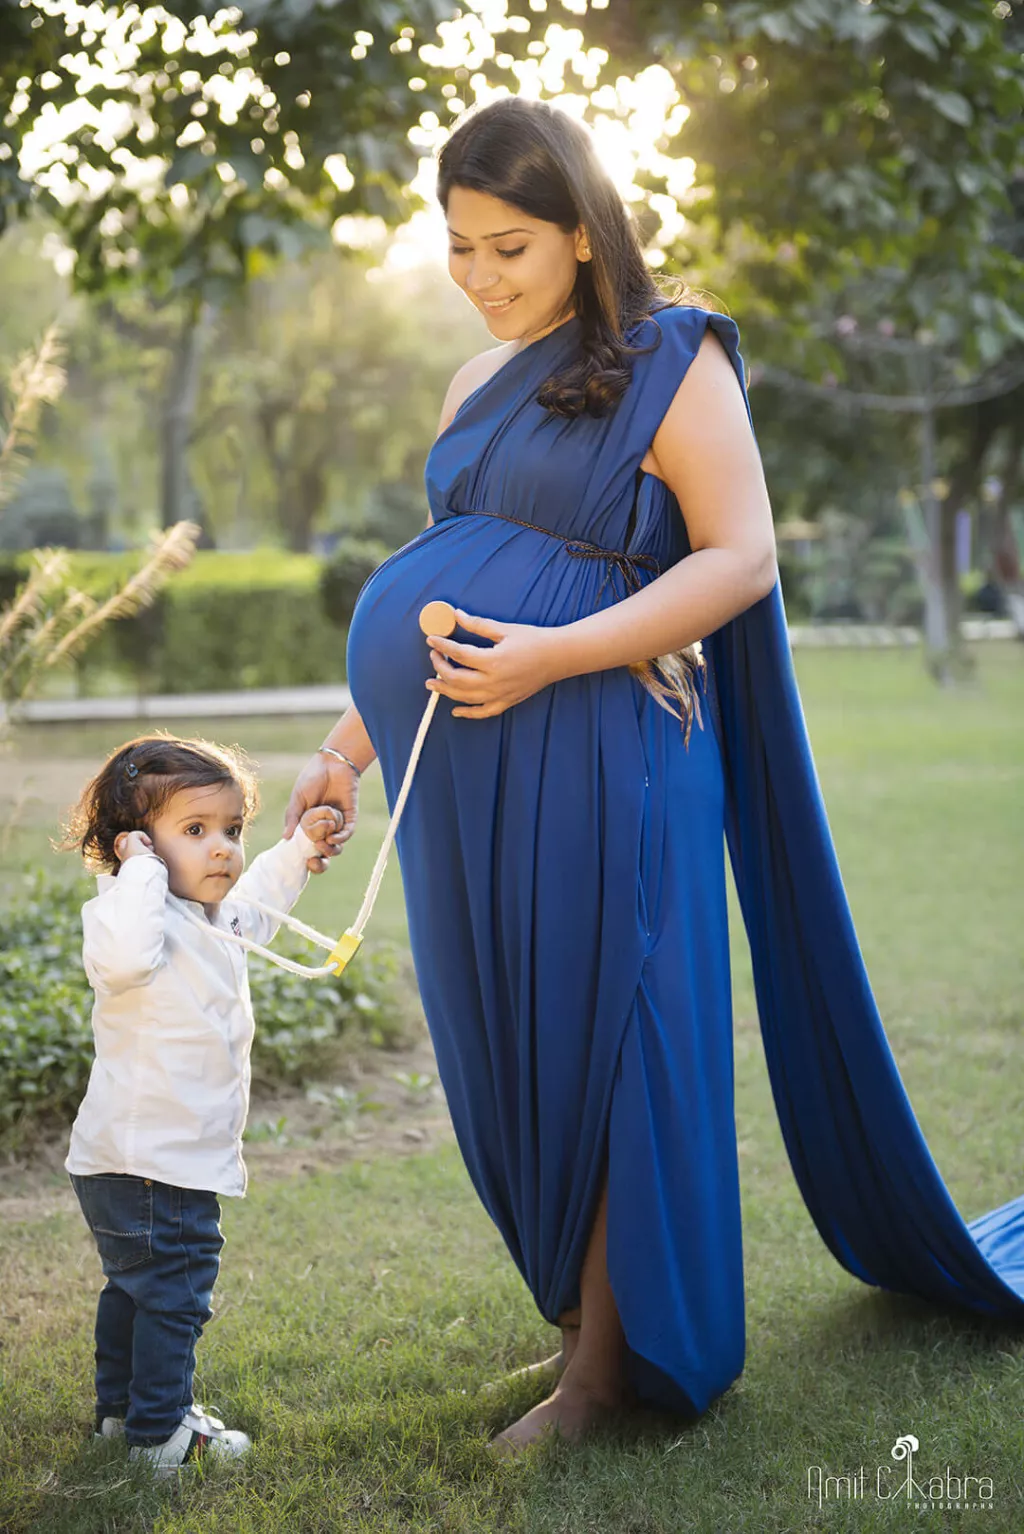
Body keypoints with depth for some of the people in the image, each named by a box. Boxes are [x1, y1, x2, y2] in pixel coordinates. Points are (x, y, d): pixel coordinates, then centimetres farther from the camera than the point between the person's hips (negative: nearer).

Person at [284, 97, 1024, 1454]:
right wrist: (350, 746, 18)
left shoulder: (671, 360, -4)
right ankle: (583, 1321, 24)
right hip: (465, 779, 7)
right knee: (505, 1055, 10)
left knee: (591, 1046, -1)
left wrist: (553, 656, -21)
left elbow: (742, 559, -12)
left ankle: (612, 1363, 13)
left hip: (589, 767, -7)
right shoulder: (481, 384, 17)